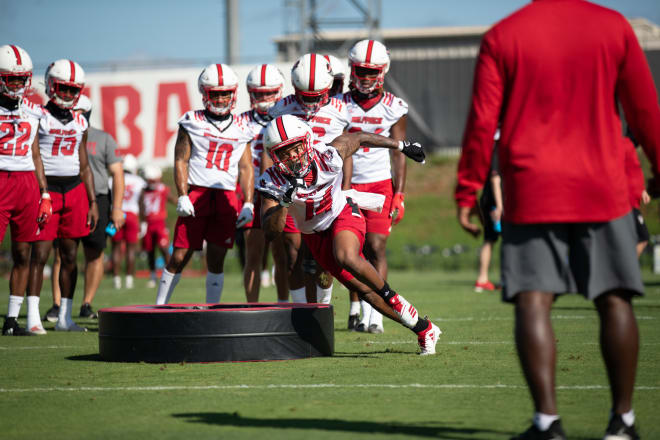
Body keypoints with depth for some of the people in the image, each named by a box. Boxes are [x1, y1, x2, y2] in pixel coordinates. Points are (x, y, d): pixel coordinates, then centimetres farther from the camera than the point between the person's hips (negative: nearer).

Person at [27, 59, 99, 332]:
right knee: (40, 255, -7)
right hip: (45, 188, -5)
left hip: (75, 190, 5)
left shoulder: (80, 123, 13)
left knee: (70, 256, 6)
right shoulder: (39, 117, -4)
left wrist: (93, 202, 14)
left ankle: (65, 318, 13)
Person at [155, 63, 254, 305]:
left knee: (216, 258, 4)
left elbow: (246, 168, 12)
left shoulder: (240, 129, 12)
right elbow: (181, 161, 1)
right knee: (180, 256, -4)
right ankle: (159, 307, 6)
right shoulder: (192, 122, 4)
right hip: (196, 192, -3)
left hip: (226, 196, 3)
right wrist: (182, 196, -9)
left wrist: (248, 203, 3)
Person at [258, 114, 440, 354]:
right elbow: (271, 230, -28)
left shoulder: (327, 157, -25)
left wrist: (402, 145, 5)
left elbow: (359, 138, -6)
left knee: (346, 257, -36)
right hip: (316, 235, 3)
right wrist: (285, 202, -45)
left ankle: (393, 297, -13)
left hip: (343, 215, -3)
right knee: (366, 290, 3)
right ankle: (423, 329, 16)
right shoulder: (273, 182, -23)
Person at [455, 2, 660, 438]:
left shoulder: (501, 37, 0)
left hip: (531, 192, -1)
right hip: (601, 190, 1)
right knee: (614, 300, 8)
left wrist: (467, 193, 4)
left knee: (533, 301, -3)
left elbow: (482, 123, -2)